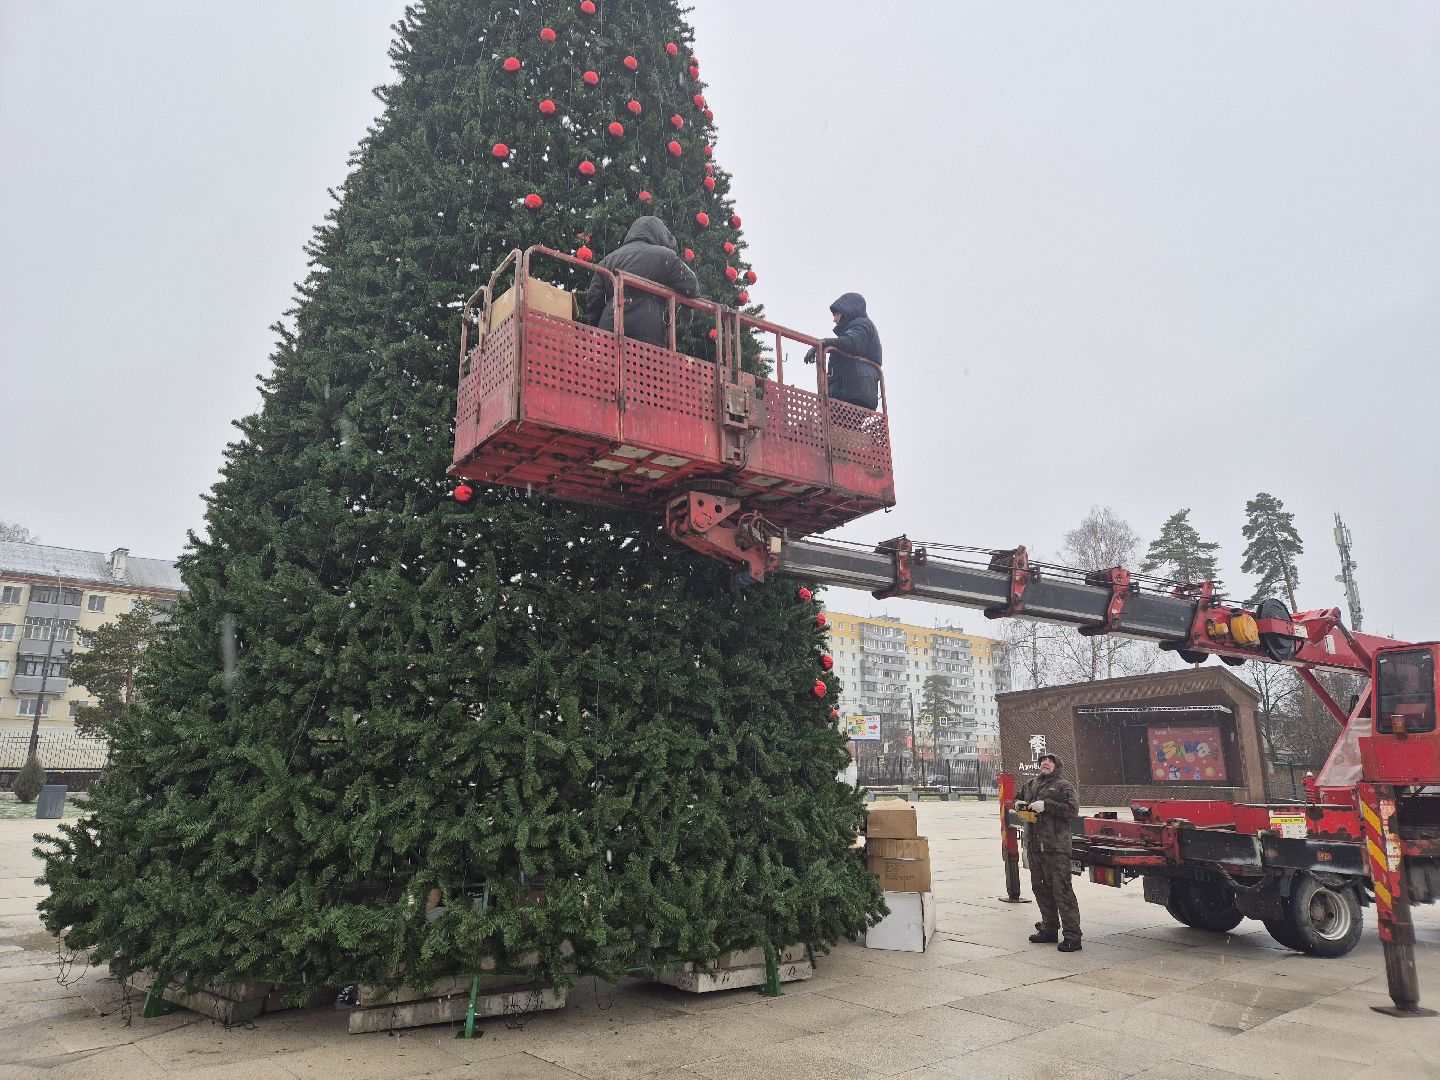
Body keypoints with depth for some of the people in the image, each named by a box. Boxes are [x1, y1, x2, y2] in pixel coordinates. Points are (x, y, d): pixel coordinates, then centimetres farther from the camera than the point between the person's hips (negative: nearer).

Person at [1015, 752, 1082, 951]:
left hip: (1056, 847, -7)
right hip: (1034, 846, 7)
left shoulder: (1064, 786, -2)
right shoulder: (1030, 784, 17)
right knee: (1040, 888, 14)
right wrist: (1019, 804, 8)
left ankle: (1072, 936, -4)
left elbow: (1072, 809, -16)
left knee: (1062, 889, -8)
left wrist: (1046, 805, -21)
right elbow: (1019, 799, 32)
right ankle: (1049, 929, 26)